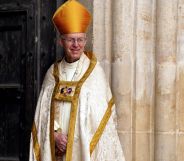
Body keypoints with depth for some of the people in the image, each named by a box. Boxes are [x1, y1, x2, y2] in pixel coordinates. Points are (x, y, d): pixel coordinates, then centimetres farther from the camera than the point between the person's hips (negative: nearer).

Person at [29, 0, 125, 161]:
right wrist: (55, 134, -9)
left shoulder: (94, 71, -4)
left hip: (83, 147, -3)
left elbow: (101, 113, -7)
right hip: (56, 147, 3)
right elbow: (44, 110, 6)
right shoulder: (54, 72, 7)